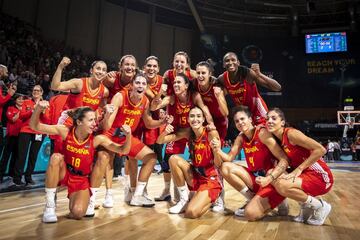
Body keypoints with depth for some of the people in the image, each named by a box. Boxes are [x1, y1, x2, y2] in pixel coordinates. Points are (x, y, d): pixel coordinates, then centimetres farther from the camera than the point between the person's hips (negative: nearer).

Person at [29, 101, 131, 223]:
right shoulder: (66, 131, -17)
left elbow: (123, 150, -18)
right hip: (64, 173, 1)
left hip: (81, 179, 0)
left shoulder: (97, 139, -18)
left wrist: (128, 135, -38)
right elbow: (35, 126, -16)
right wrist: (38, 108, -36)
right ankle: (50, 205, -16)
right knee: (56, 157, -31)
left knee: (77, 213, -23)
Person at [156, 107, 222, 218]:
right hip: (196, 175, 5)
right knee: (174, 159, -17)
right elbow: (160, 141, -2)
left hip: (211, 179, -5)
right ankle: (184, 199, -2)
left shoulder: (212, 133, -18)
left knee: (191, 213, -25)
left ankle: (210, 200, 9)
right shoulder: (188, 132, -5)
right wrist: (165, 132, -24)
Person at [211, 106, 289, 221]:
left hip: (272, 180, -7)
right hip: (255, 177, 7)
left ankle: (277, 201, 8)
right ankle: (252, 199, 4)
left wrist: (269, 179, -31)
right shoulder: (240, 138, 5)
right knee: (225, 167, -7)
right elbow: (229, 158, 4)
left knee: (250, 214, -22)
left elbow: (284, 160, -21)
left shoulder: (262, 133, -17)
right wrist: (218, 150, -16)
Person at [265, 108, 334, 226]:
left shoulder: (291, 133, -18)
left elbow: (321, 150, -23)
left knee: (282, 186, -27)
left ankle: (320, 206, -3)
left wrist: (299, 169, -21)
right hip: (305, 175, 8)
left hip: (320, 177, -8)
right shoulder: (278, 139, 7)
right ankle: (305, 204, 10)